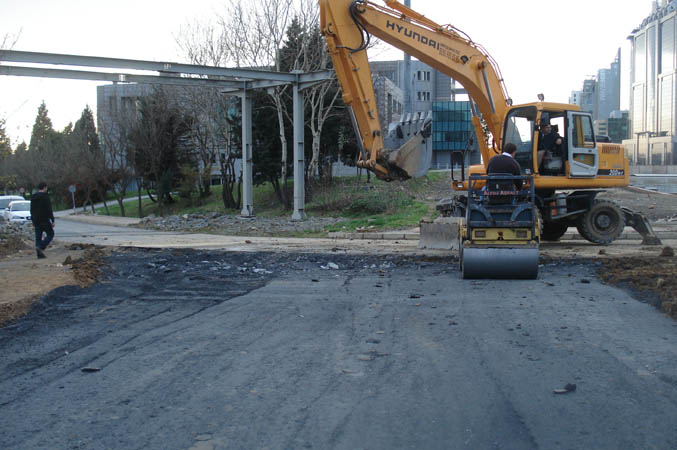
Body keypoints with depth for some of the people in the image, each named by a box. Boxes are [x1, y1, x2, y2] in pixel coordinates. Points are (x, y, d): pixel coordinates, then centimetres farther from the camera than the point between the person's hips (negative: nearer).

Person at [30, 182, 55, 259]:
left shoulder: (33, 197, 11)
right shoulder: (45, 196, -12)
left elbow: (32, 210, 18)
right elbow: (49, 210, -16)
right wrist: (52, 220, -12)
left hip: (36, 220, 7)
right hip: (44, 220, -7)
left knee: (38, 236, 8)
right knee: (50, 234, 5)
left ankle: (40, 254, 6)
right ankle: (41, 247, -13)